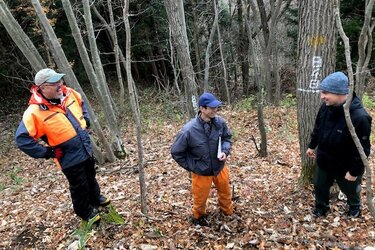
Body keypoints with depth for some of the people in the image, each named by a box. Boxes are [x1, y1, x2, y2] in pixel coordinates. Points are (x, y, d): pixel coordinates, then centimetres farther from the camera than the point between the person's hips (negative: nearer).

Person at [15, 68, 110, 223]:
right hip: (70, 158, -6)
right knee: (79, 187, 14)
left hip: (86, 149, 6)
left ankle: (96, 198, 54)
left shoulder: (68, 93, -7)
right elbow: (22, 139, -23)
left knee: (91, 177, 28)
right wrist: (47, 152, -19)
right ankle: (85, 211, 40)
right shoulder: (35, 111, -25)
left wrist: (85, 121, 9)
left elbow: (81, 102, 17)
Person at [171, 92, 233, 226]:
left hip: (220, 167, 4)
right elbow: (176, 152, -15)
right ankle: (198, 217, 52)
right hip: (201, 172, -3)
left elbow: (227, 137, 3)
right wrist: (191, 166, -11)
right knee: (200, 199, 19)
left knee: (225, 192, 26)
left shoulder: (220, 122, -19)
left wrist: (225, 151, -15)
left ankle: (228, 213, 57)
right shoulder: (188, 130, -30)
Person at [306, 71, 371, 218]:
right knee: (319, 186, 21)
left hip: (345, 167, -5)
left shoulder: (359, 117, -34)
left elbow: (362, 149, -26)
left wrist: (354, 171, -19)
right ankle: (320, 210, 47)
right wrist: (312, 146, 14)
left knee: (351, 191, 23)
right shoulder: (326, 107, -13)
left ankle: (355, 210, 54)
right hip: (324, 161, 5)